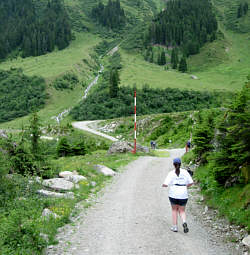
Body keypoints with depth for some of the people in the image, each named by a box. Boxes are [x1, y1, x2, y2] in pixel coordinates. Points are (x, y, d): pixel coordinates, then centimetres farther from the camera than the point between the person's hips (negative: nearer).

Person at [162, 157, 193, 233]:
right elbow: (191, 182, 3)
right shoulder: (185, 172, 2)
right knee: (182, 211, 15)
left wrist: (163, 185, 11)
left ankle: (175, 227, 17)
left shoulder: (171, 173, -5)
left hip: (173, 195, -1)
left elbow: (165, 184, -11)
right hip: (183, 195, 2)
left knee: (174, 210, 17)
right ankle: (184, 222, -12)